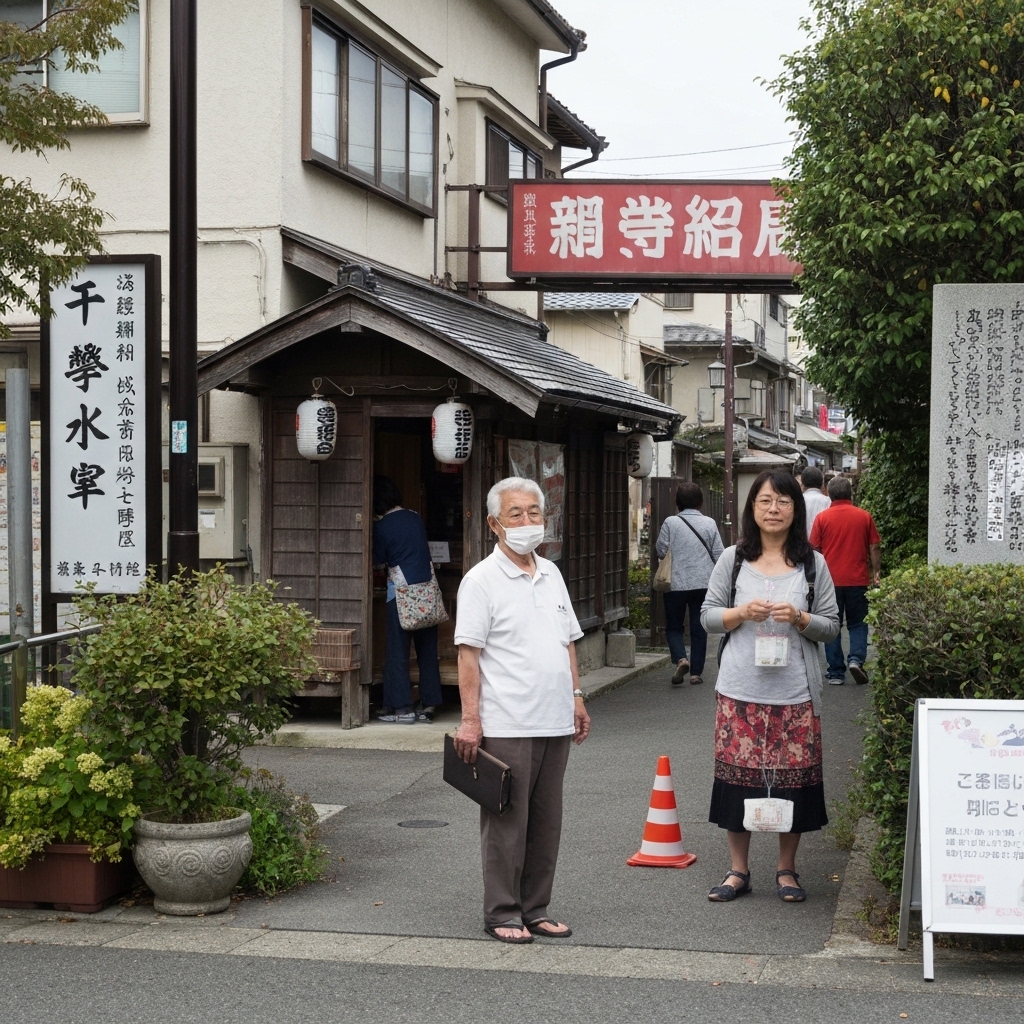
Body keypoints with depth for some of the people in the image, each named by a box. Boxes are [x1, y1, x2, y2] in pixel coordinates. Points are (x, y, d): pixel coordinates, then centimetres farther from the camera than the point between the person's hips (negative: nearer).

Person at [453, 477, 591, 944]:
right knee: (507, 823, 0)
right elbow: (469, 653, -11)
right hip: (506, 725, -7)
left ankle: (535, 909, 21)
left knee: (546, 822, 11)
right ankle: (503, 913, 9)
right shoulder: (481, 580, -7)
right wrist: (470, 719, -16)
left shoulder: (551, 574, 14)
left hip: (554, 723, 7)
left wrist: (576, 696, 16)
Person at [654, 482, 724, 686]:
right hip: (704, 583, 2)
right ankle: (696, 672, 9)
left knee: (673, 626, 11)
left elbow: (661, 550, -3)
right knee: (699, 629, 9)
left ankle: (680, 659, -13)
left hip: (676, 583, -2)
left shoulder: (670, 523, -8)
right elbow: (718, 554, 1)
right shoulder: (710, 523, -1)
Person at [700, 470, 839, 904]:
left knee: (792, 777, 2)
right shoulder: (733, 560, 5)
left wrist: (800, 619, -13)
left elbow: (832, 624, 6)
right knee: (737, 773, 3)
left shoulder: (813, 564, 5)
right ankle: (738, 871, 16)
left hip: (795, 692, 0)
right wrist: (742, 613, -12)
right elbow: (708, 616, 6)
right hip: (740, 689, 0)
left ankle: (787, 870, 18)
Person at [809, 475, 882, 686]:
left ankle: (836, 673, 7)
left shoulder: (822, 517, -2)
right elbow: (874, 548, 2)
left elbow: (814, 549, 0)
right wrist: (876, 572, 11)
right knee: (858, 624, 13)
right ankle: (856, 659, -9)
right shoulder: (864, 516, 0)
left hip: (830, 580, 0)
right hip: (858, 580, 0)